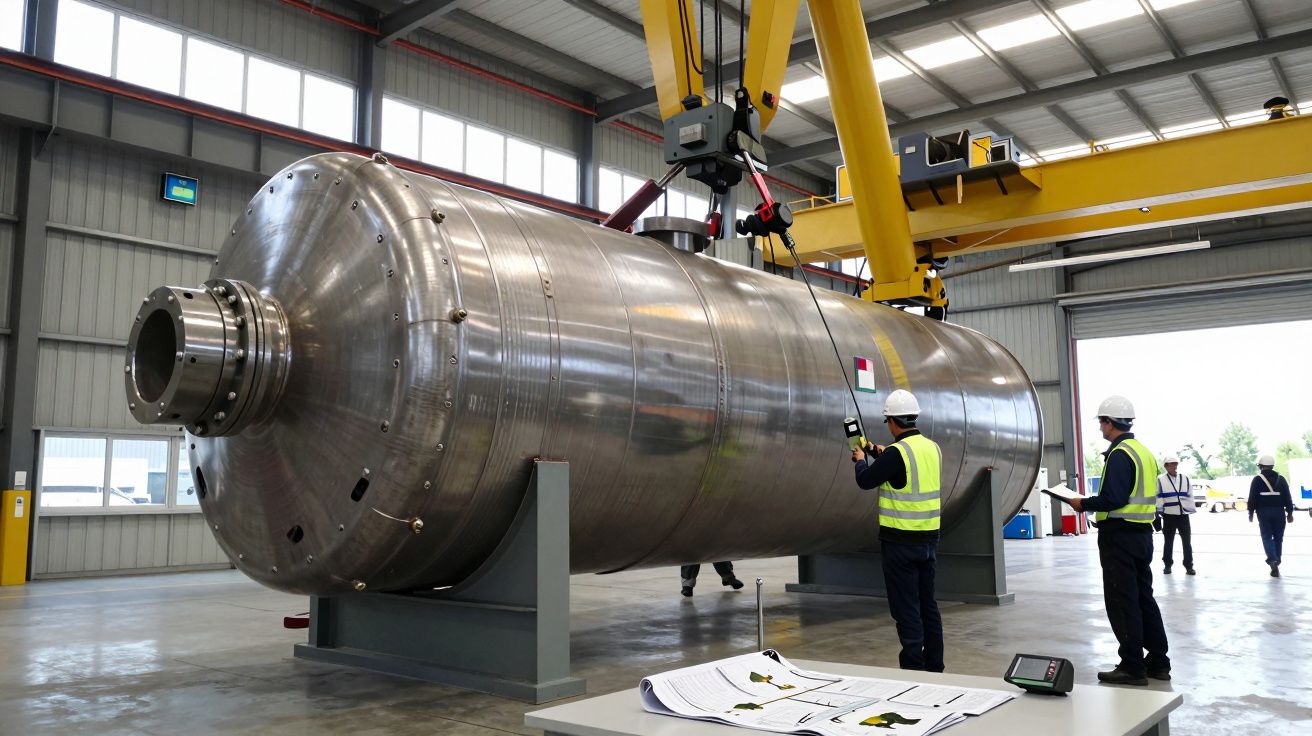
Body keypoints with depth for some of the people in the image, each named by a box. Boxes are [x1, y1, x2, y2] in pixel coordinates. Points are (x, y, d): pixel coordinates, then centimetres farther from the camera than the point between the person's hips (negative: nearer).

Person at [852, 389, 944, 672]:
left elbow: (866, 481, -7)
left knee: (906, 608, -1)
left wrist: (861, 460, 12)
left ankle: (913, 667, 2)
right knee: (928, 604, 16)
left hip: (901, 540, -7)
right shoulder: (932, 448, 5)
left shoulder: (897, 452, -17)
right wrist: (882, 454, 30)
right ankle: (934, 666, 24)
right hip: (929, 537, 7)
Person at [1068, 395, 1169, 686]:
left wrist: (1084, 504, -9)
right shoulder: (1145, 452, 14)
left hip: (1119, 534, -9)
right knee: (1144, 598, 16)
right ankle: (1158, 662, 22)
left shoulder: (1120, 454, -16)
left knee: (1122, 602, -2)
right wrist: (1093, 503, 18)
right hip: (1143, 532, 10)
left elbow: (1113, 499, -23)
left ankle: (1132, 667, 2)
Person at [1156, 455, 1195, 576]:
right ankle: (1167, 565, 16)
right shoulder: (1160, 480, -2)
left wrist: (1191, 509, 7)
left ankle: (1189, 565, 11)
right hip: (1169, 515, -2)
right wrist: (1158, 512, -6)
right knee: (1169, 541, 7)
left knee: (1187, 541, 4)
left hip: (1184, 515, 2)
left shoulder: (1185, 479, 8)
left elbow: (1190, 496, 13)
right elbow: (1157, 497, -2)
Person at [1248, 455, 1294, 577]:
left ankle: (1273, 561, -19)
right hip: (1279, 512, 3)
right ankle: (1276, 562, 14)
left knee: (1267, 537, 0)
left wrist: (1251, 512, 3)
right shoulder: (1281, 479, 7)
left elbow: (1252, 498, -5)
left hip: (1263, 512, -3)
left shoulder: (1257, 479, -3)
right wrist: (1289, 512, 10)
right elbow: (1287, 498, 6)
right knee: (1278, 538, 11)